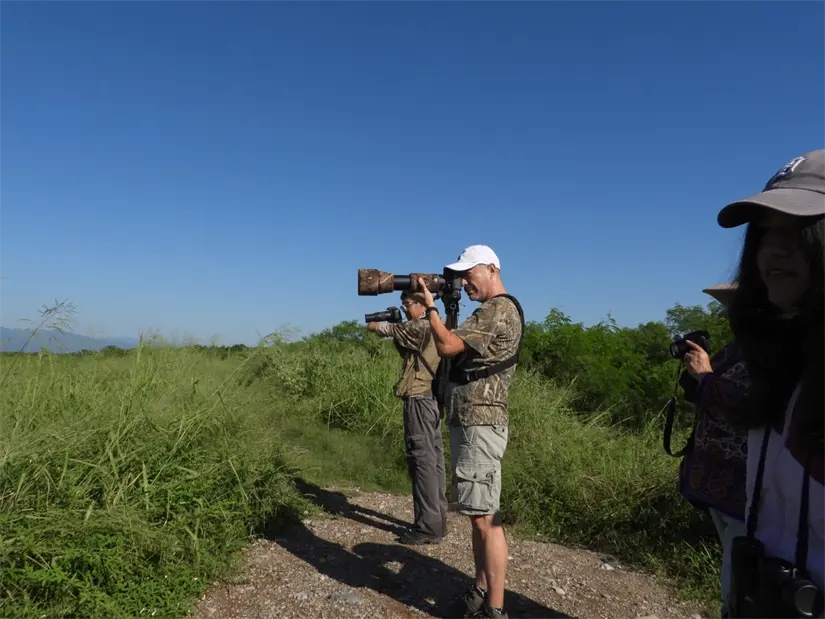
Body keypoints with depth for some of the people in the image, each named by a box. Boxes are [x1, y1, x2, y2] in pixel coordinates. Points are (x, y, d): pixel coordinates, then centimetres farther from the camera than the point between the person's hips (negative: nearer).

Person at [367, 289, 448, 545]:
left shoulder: (421, 327, -13)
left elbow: (383, 329, -4)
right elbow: (407, 352, 24)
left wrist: (376, 324, 17)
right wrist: (392, 327, 14)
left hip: (420, 399, -10)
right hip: (433, 398, 10)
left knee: (422, 461, -6)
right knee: (434, 459, 12)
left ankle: (428, 527, -1)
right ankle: (437, 521, 20)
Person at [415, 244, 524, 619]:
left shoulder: (500, 310, -14)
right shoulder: (489, 312, 18)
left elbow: (447, 347, -19)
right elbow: (455, 344, 17)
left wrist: (430, 305, -8)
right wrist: (440, 307, 9)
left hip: (480, 427, -11)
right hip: (468, 424, 11)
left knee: (486, 518, -4)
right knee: (478, 516, 16)